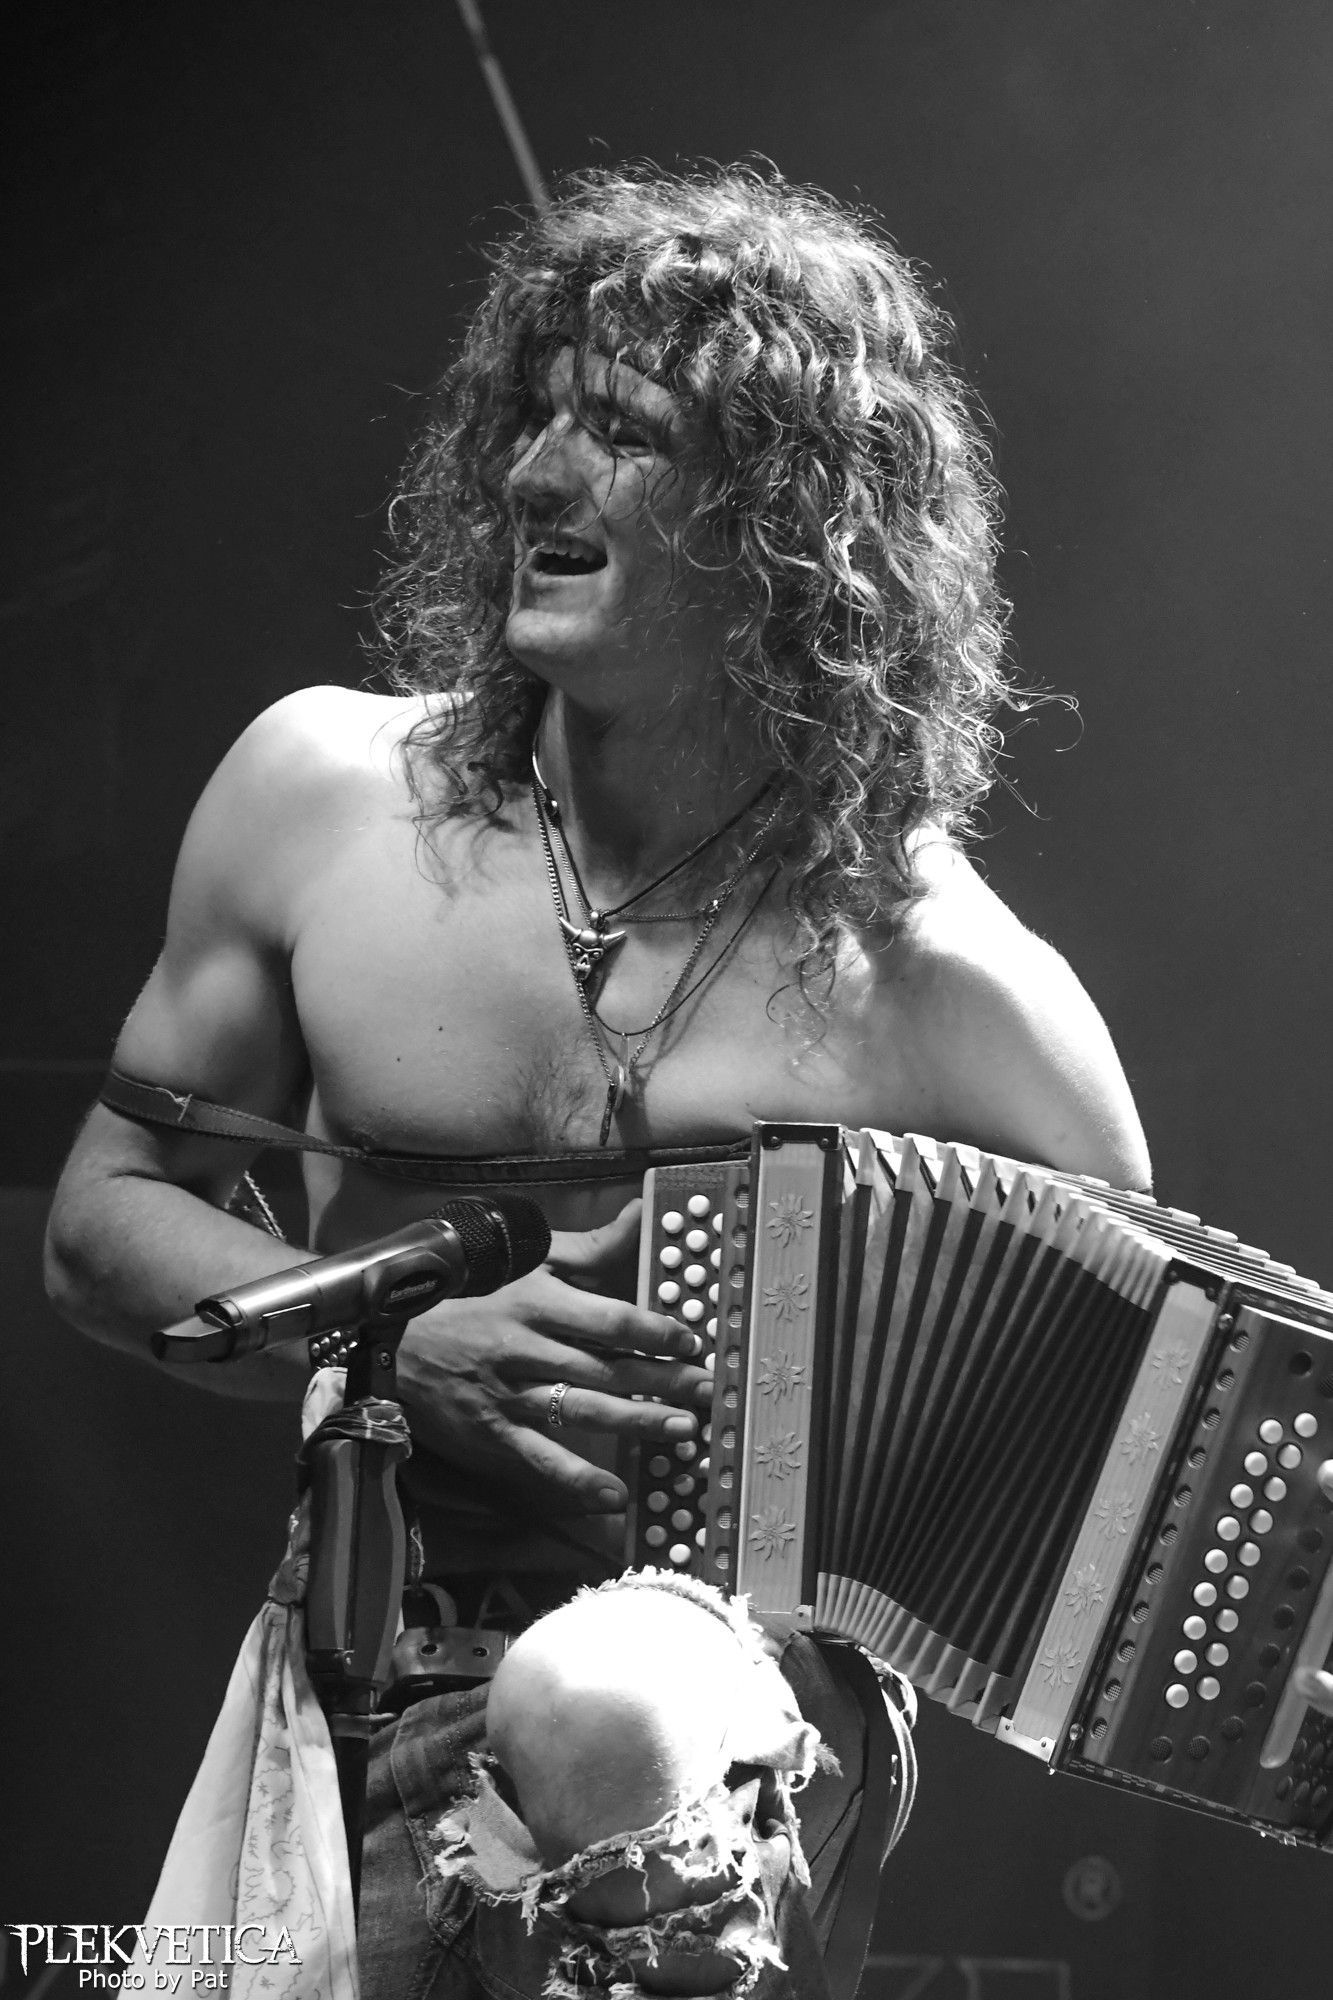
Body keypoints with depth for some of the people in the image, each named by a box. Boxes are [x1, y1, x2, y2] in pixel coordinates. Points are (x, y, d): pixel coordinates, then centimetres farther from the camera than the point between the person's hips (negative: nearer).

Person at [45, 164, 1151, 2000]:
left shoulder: (954, 982, -9)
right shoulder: (321, 789, -1)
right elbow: (106, 1221, 6)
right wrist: (403, 1338, -10)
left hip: (749, 1697, -2)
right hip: (355, 1678, 2)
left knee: (591, 1722, -28)